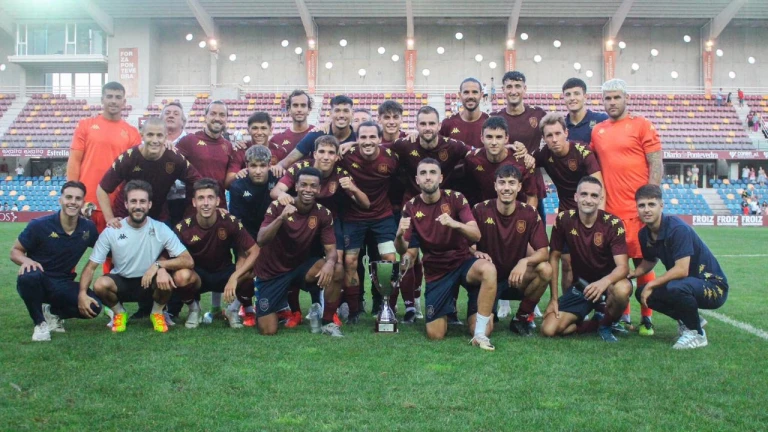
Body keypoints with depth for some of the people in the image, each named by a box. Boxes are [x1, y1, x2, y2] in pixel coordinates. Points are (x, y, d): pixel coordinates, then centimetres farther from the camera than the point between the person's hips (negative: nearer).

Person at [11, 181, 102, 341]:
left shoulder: (88, 228, -5)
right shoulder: (40, 225, -14)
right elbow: (15, 251, -5)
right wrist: (27, 261, -27)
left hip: (63, 285, 3)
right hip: (36, 283, -3)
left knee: (93, 307, -20)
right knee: (30, 276, -39)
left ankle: (52, 313, 11)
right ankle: (40, 323, -12)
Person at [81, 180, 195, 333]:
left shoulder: (161, 229, -14)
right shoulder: (111, 231, -13)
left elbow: (188, 261, -19)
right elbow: (91, 267, -10)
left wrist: (158, 265, -32)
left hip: (150, 283, -1)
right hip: (121, 282, 1)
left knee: (165, 277, -34)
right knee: (100, 284, -32)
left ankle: (157, 313, 0)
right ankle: (119, 313, 4)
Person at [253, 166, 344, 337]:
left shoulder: (324, 213, -11)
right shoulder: (278, 206, -19)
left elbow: (331, 249, -12)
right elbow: (260, 241, -28)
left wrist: (330, 263, -36)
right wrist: (281, 218, -44)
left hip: (300, 265, 2)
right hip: (271, 271, -2)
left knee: (336, 271, -27)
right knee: (268, 331, -8)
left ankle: (327, 323, -7)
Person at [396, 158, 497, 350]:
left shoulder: (455, 198, -10)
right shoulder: (410, 207, -5)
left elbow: (476, 235, -18)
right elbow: (403, 250, -8)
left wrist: (455, 224, -39)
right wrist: (399, 235, -32)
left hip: (463, 261, -1)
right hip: (436, 271, 2)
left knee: (488, 269, -37)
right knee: (434, 335, -5)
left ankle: (480, 334, -23)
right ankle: (449, 307, 31)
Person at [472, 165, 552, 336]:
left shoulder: (530, 214, -8)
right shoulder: (480, 210, -12)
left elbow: (543, 252, -13)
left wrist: (524, 261, -34)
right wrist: (476, 253, -28)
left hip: (515, 278, 2)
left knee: (545, 269, -28)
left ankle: (521, 318, -5)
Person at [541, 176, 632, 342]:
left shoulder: (613, 224, -16)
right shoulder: (564, 220, -9)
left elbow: (623, 266, -23)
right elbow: (554, 257, -2)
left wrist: (604, 282, -45)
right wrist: (554, 298, -6)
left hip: (607, 282, -2)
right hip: (580, 284, 2)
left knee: (622, 289, -39)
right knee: (549, 329, -17)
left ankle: (605, 323, -4)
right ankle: (593, 322, 11)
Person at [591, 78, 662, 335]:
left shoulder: (641, 125, 0)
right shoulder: (597, 131, 13)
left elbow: (656, 164, -3)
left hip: (637, 209, -4)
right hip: (610, 209, 4)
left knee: (642, 262, 1)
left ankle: (646, 318, 10)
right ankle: (623, 316, 18)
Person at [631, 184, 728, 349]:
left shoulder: (677, 229, -24)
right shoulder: (645, 234, 0)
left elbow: (681, 270, -30)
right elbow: (649, 261, 17)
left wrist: (651, 284, -20)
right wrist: (632, 272, -4)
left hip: (713, 286, -8)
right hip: (687, 284, 8)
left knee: (675, 287, -36)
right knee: (642, 293, -2)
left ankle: (696, 333, -10)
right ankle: (687, 320, 15)